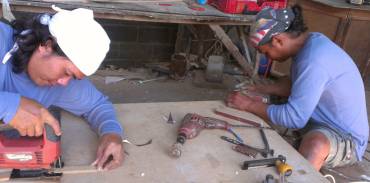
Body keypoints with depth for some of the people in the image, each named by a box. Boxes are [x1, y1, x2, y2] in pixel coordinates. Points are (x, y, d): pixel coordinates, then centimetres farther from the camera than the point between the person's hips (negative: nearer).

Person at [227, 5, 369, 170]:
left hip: (346, 139, -9)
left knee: (315, 143, -41)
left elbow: (294, 117, -28)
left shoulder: (314, 61, -30)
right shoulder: (311, 40, -2)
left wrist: (250, 105, -20)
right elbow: (296, 85, 12)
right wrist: (260, 90, 0)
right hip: (323, 121, 10)